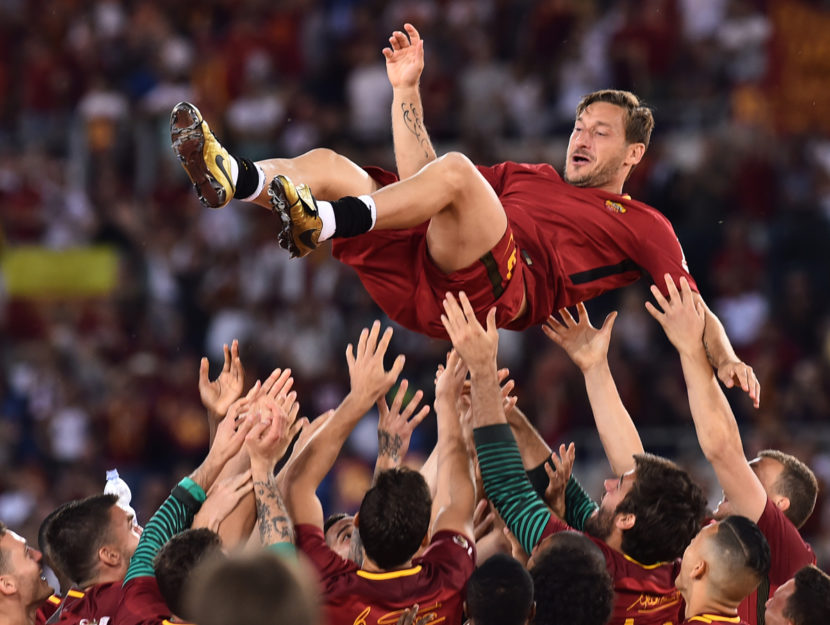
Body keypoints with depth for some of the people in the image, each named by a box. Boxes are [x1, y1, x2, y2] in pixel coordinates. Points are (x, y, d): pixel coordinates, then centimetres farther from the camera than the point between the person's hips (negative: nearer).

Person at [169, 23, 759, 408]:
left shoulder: (643, 227, 23)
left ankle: (324, 222, -50)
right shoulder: (528, 176, 39)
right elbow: (419, 180, 38)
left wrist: (726, 360, -9)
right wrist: (407, 90, 32)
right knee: (327, 164, -11)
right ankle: (232, 178, -41)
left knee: (455, 169, -32)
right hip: (422, 284, 6)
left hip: (498, 292, -6)